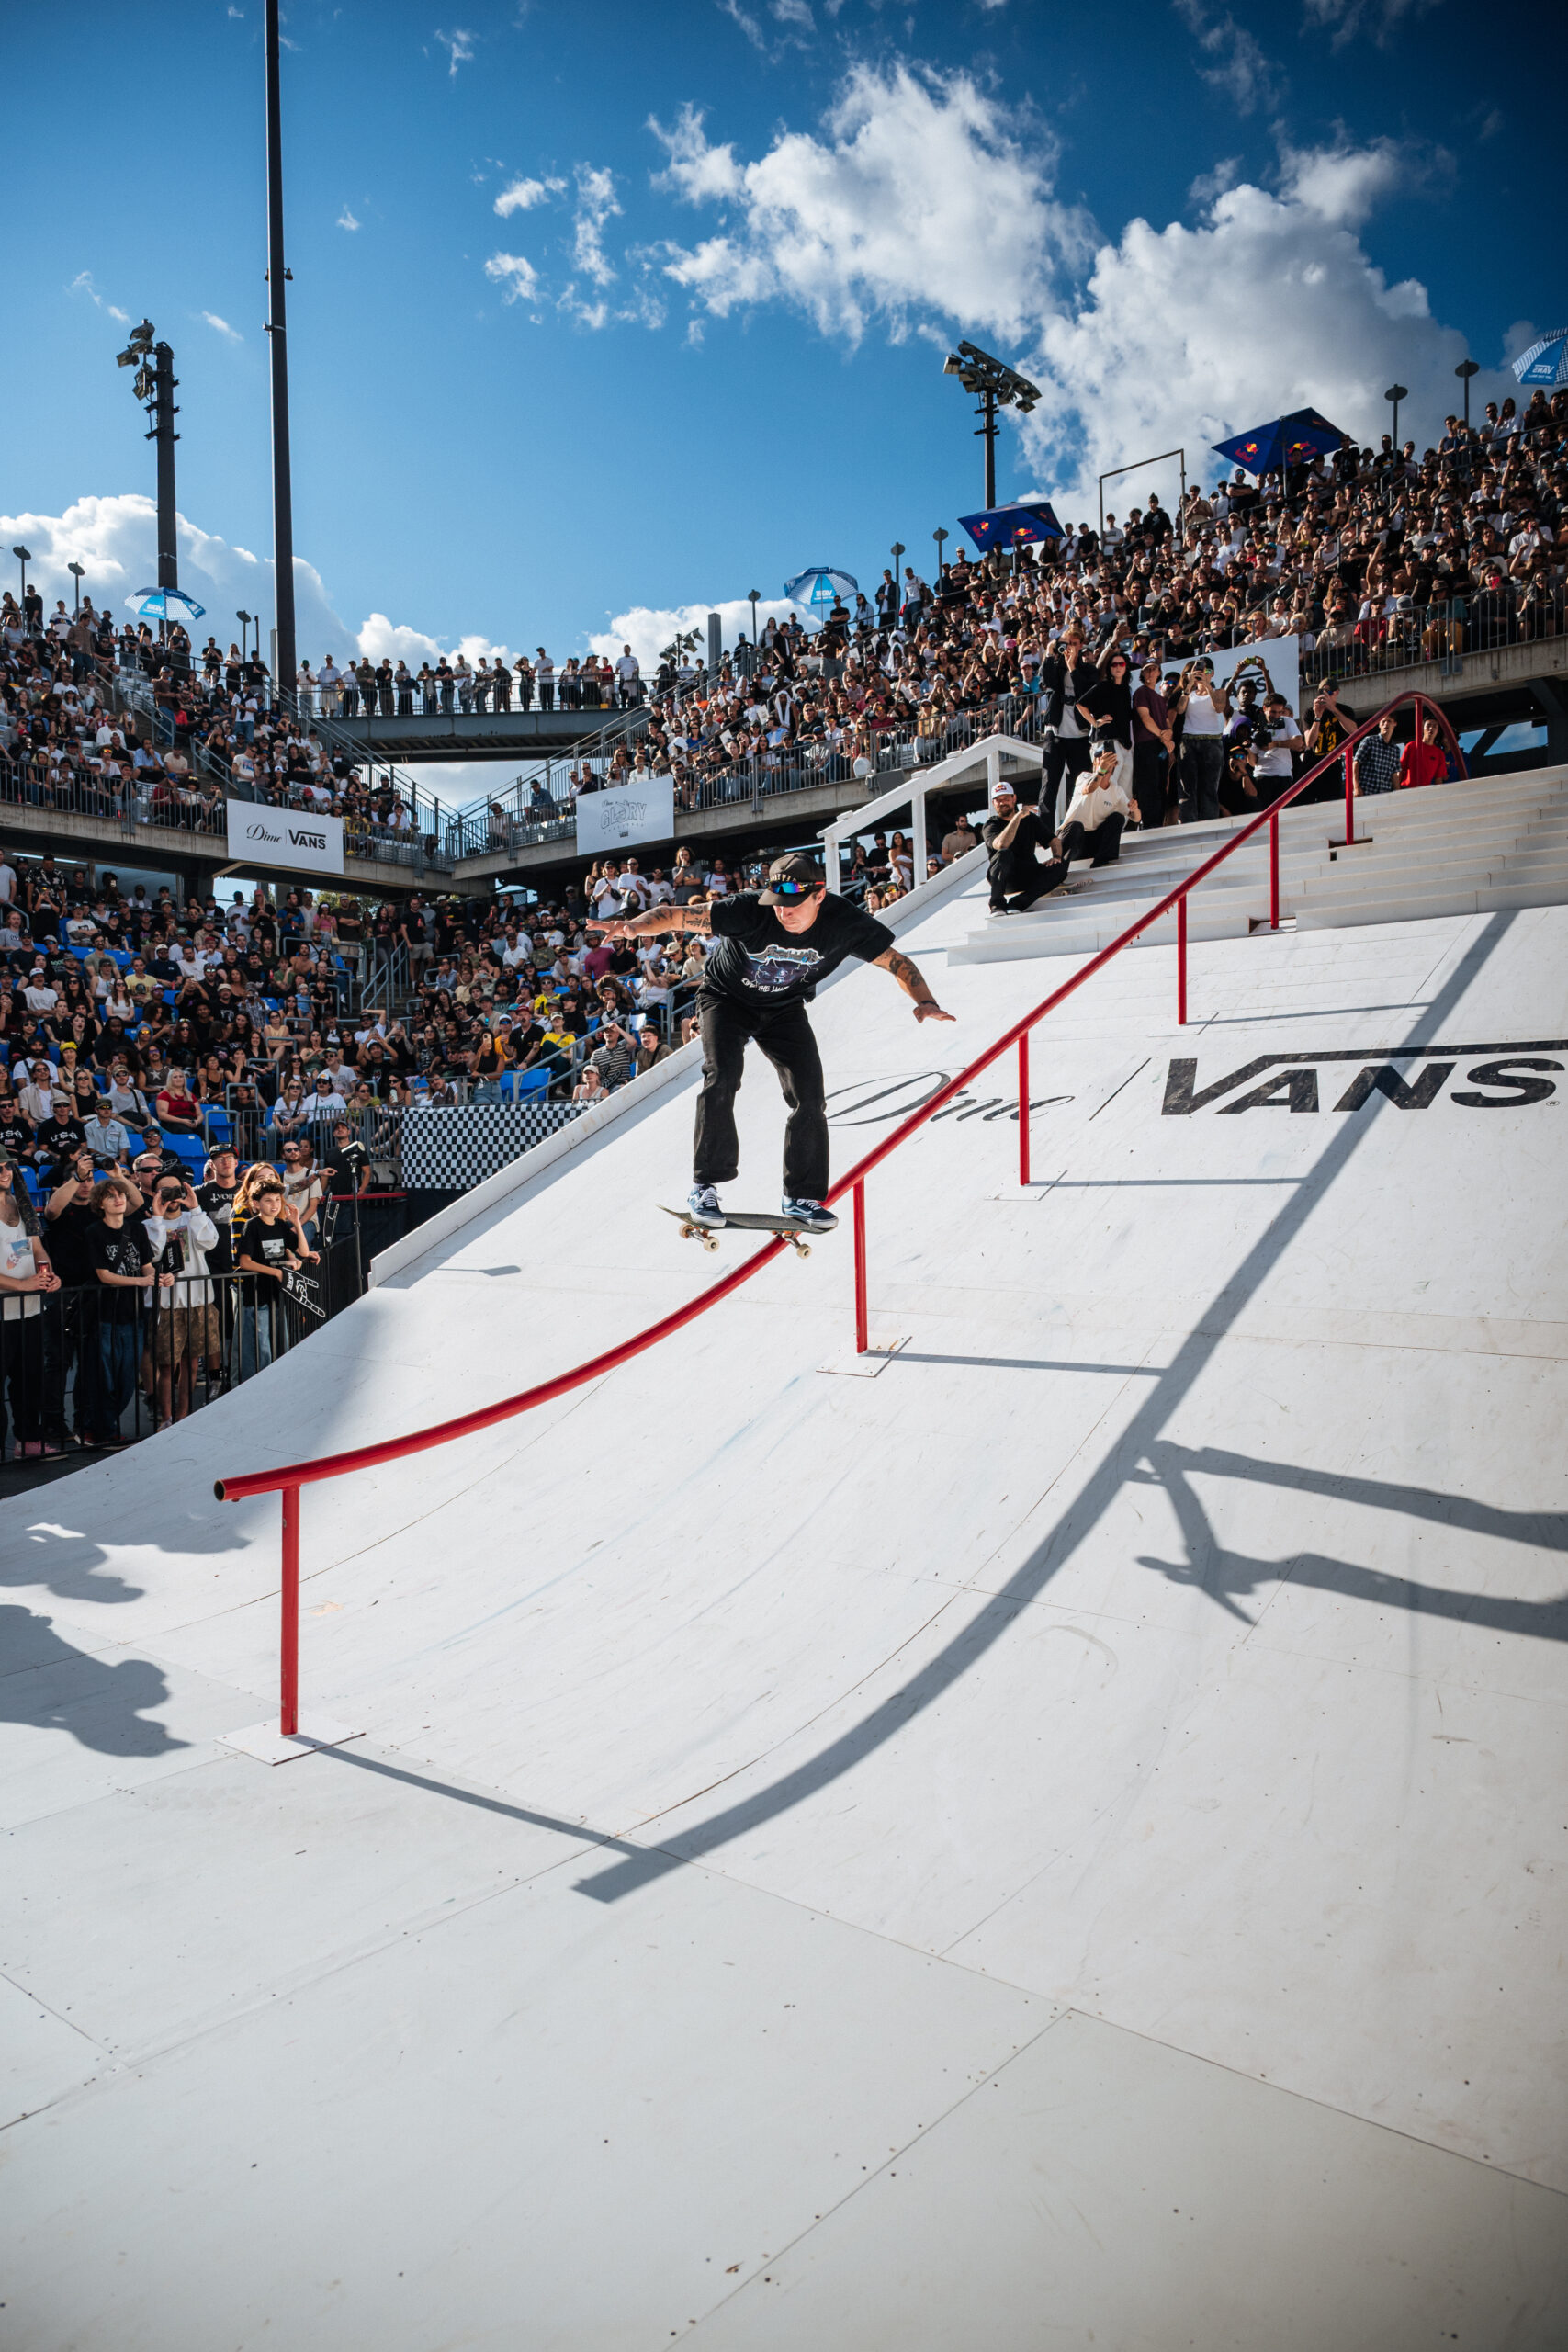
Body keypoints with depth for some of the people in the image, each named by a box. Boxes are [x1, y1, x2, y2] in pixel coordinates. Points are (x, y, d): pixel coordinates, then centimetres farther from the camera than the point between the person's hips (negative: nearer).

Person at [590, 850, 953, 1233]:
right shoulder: (749, 910, -33)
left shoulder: (843, 922, -25)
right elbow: (677, 916, -35)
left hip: (785, 1008, 3)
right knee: (722, 1077, -24)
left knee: (810, 1096, -8)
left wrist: (924, 1001, -32)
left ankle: (802, 1197, 6)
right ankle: (705, 1187, -11)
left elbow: (895, 960, -15)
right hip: (727, 998, -3)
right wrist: (634, 925, -55)